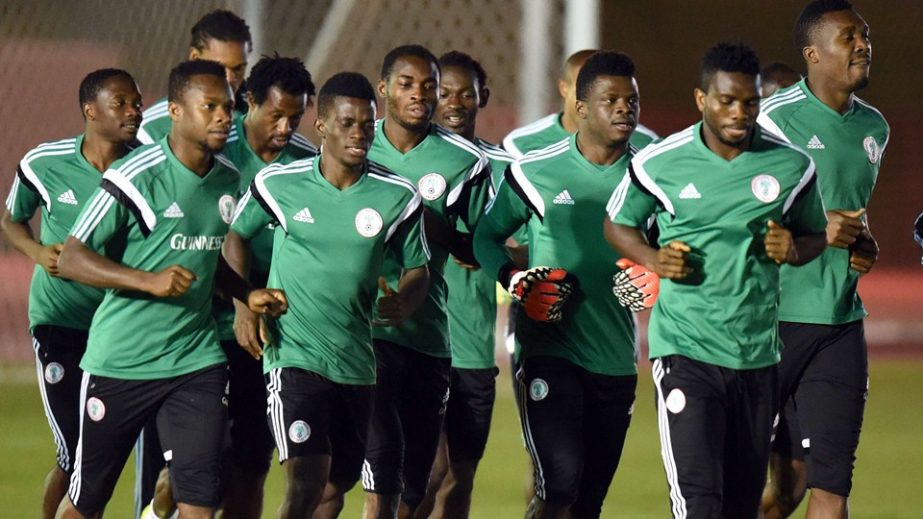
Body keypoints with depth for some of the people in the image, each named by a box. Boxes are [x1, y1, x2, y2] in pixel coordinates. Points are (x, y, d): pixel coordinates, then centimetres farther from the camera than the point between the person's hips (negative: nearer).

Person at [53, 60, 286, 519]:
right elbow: (70, 259, -15)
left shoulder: (228, 180, 6)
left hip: (197, 360, 5)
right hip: (119, 361, -4)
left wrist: (248, 295, 6)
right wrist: (150, 281, -25)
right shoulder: (135, 177, -14)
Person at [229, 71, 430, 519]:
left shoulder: (398, 197, -1)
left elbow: (417, 268, 11)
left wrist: (405, 301, -10)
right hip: (294, 358, -4)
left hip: (356, 362, 4)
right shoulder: (278, 184, -4)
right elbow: (234, 238, 12)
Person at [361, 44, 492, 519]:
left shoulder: (464, 162, 4)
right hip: (364, 330, -2)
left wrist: (436, 229, -11)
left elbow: (477, 252, 8)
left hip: (428, 333, 2)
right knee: (380, 480, -14)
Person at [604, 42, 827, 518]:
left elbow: (816, 234, 17)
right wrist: (654, 260, -8)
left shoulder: (791, 166, 2)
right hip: (685, 350, -3)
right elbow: (617, 223, 12)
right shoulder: (660, 163, -3)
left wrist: (793, 250, -7)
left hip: (758, 354, 3)